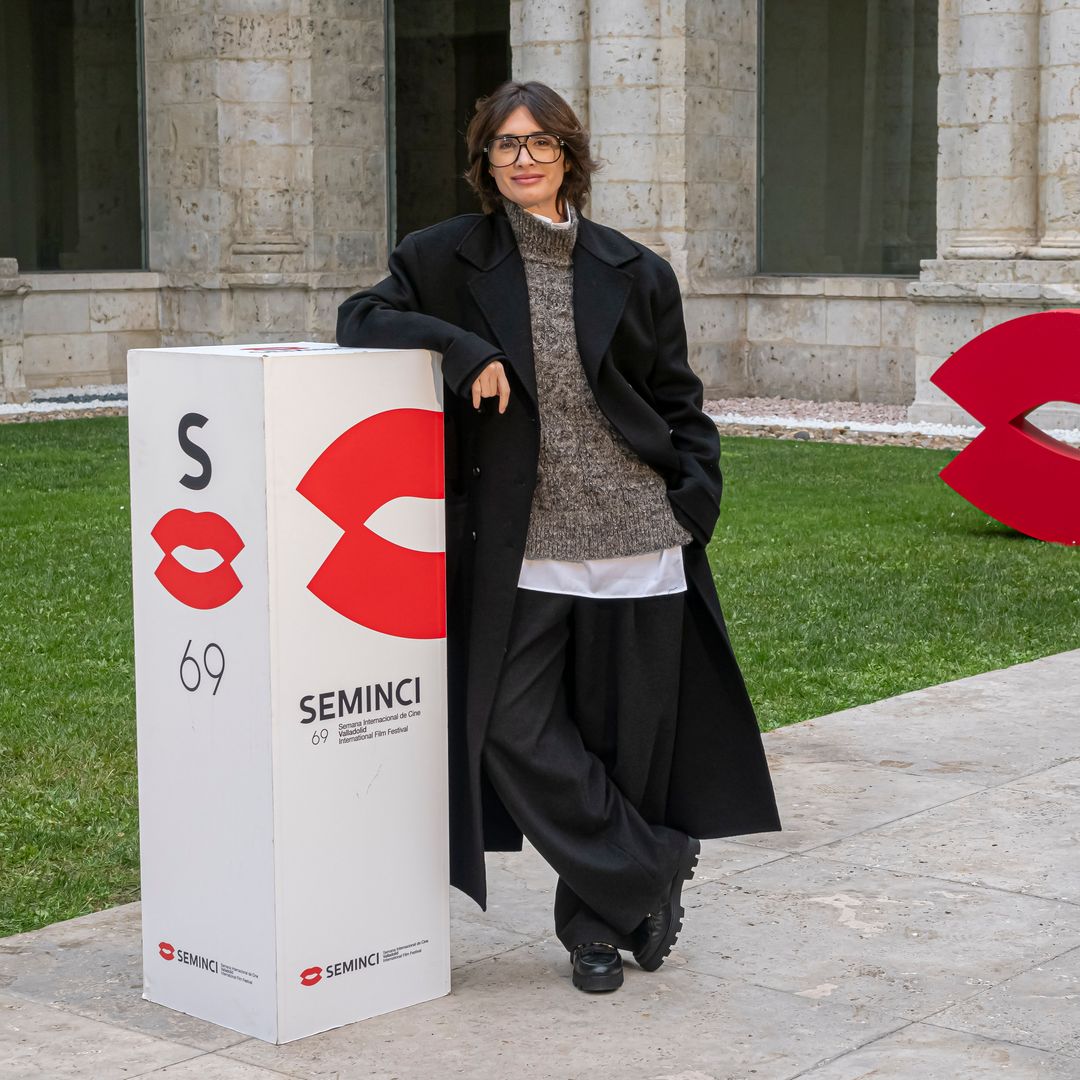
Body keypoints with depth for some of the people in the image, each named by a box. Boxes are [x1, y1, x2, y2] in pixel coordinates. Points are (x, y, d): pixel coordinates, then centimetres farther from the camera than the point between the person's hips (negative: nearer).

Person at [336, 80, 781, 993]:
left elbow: (679, 403, 12)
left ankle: (597, 924, 24)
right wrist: (461, 347, -14)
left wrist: (696, 500, -1)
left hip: (636, 538, 0)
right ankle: (655, 870, 11)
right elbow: (360, 319, 1)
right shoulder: (455, 256, 5)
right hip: (523, 545, 0)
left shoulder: (634, 273, 6)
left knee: (627, 737, 5)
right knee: (518, 731, -7)